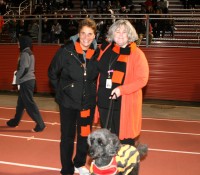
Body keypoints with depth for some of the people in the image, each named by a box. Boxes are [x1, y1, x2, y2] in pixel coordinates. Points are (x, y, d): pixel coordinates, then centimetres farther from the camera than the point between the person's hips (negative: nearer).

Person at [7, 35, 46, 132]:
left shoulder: (24, 53, -15)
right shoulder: (30, 53, 14)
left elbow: (24, 69, -21)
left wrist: (18, 81, -14)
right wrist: (18, 72, 14)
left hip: (25, 81, -10)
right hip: (30, 80, 10)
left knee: (29, 103, -7)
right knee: (21, 102, 19)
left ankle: (40, 124, -6)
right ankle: (15, 121, 33)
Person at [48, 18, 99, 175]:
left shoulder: (97, 53, -4)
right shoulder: (66, 51, -13)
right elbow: (52, 73, -2)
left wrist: (91, 91, 7)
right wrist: (61, 91, -1)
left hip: (88, 102, 3)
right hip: (68, 102, -3)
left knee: (85, 135, 15)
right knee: (68, 136, 7)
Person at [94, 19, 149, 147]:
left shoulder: (136, 54, -9)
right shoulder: (105, 49, 7)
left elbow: (142, 79, -15)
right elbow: (98, 72, 17)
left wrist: (122, 90, -25)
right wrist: (97, 92, 7)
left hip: (124, 103, -5)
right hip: (104, 101, 5)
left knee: (125, 137, 3)